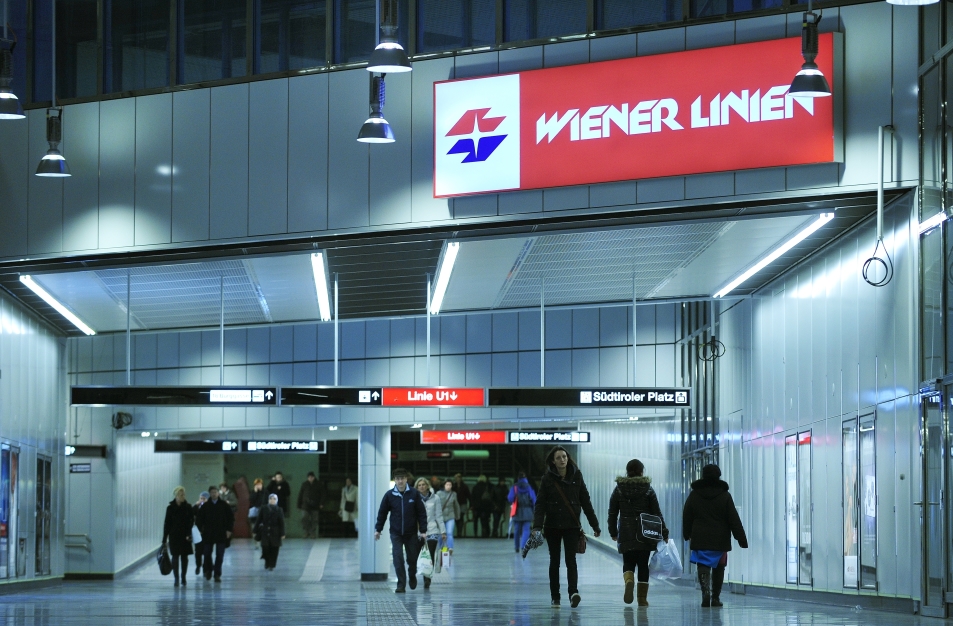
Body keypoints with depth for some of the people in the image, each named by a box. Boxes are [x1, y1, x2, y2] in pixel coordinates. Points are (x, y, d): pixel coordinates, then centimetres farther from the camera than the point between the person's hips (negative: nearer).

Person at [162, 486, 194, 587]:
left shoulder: (188, 507, 0)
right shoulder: (170, 508, -1)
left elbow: (191, 521, -1)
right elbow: (167, 524, 2)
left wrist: (189, 534, -15)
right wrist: (164, 539, 0)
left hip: (185, 536, 1)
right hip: (174, 536, -1)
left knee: (184, 556, 6)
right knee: (175, 556, -4)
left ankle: (183, 577, 17)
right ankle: (176, 578, -1)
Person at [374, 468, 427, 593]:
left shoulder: (414, 494, -6)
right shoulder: (389, 495, -4)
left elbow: (422, 513, -2)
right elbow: (382, 512, 4)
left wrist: (423, 530, -5)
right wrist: (378, 529, 4)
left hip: (411, 533, 0)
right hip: (396, 533, 0)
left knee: (412, 558, 11)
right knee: (398, 559, -8)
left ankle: (412, 576, 39)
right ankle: (401, 584, -2)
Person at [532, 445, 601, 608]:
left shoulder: (576, 477, 1)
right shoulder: (547, 479, -1)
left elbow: (586, 502, 5)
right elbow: (540, 504, -6)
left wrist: (595, 525, 6)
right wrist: (537, 526, -19)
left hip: (572, 526, -1)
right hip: (552, 526, 1)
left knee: (571, 560, -13)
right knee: (554, 561, 7)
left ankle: (573, 592, -26)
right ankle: (555, 597, 13)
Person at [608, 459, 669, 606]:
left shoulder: (619, 490, 1)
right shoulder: (648, 490, -2)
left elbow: (612, 513, 4)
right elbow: (657, 514, -2)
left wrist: (613, 532, 14)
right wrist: (664, 533, 3)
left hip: (626, 534, 0)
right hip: (645, 535, 0)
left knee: (628, 563, 9)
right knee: (643, 565, 8)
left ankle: (629, 581, -24)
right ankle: (642, 598, 7)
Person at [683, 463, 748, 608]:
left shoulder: (694, 495, 1)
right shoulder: (725, 496, -3)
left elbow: (686, 518, 9)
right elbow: (734, 520, -3)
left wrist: (687, 535, 23)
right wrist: (742, 539, -2)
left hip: (700, 540, 0)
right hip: (720, 540, 0)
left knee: (703, 566, -2)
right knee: (718, 568, 12)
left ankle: (706, 591, -25)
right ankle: (715, 597, 15)